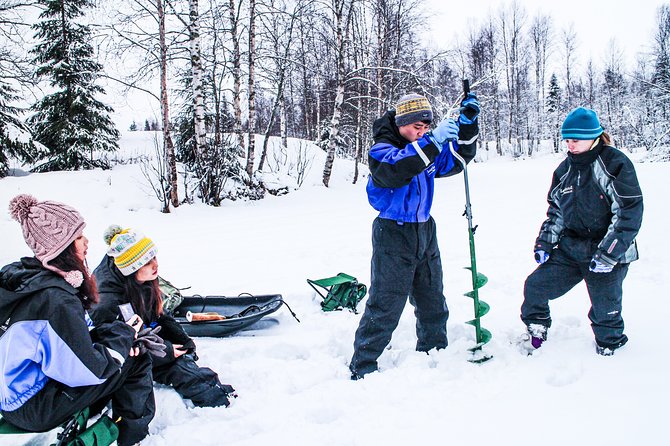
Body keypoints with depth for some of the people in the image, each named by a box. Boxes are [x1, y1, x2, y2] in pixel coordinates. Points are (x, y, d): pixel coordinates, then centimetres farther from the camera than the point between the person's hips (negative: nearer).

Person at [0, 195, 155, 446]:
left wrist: (114, 332, -4)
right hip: (33, 410, -9)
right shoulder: (57, 300, -29)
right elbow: (90, 369, -24)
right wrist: (123, 334, -8)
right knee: (136, 359, -7)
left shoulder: (30, 275, 1)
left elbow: (77, 331, 13)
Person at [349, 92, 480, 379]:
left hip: (425, 235, 7)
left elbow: (459, 158, 15)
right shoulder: (381, 149, -12)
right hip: (393, 235, -7)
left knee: (433, 304, 18)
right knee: (384, 307, -6)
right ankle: (362, 368, 5)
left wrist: (468, 123, -1)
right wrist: (432, 142, -41)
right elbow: (395, 168, -34)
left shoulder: (428, 148, 8)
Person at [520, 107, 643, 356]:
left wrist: (608, 254, -18)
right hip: (570, 250, 6)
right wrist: (544, 242, 5)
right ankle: (535, 332, 24)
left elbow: (630, 213, -14)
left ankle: (609, 349, 27)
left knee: (605, 311, 0)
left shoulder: (615, 164, -12)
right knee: (535, 286, 1)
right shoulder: (565, 168, 8)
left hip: (609, 252, -6)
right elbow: (556, 210, 18)